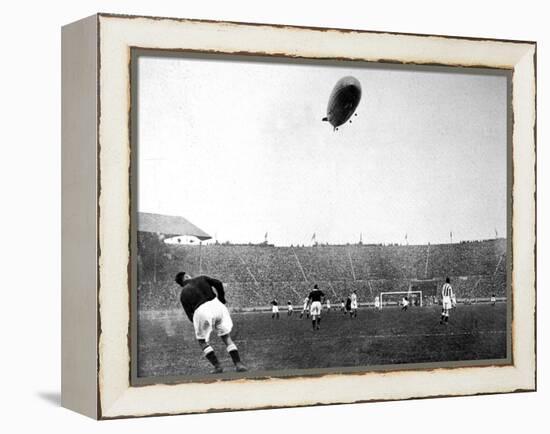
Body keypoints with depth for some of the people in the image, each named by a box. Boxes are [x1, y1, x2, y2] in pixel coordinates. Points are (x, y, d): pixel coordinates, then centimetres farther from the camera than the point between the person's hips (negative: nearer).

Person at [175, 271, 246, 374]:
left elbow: (190, 316, 10)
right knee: (227, 338, 11)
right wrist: (222, 300, 15)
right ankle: (238, 364, -2)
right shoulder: (201, 279, 19)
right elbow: (218, 283, 4)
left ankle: (217, 366, 1)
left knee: (202, 341, 17)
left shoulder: (183, 294, 15)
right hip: (216, 305, 2)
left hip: (201, 312, -2)